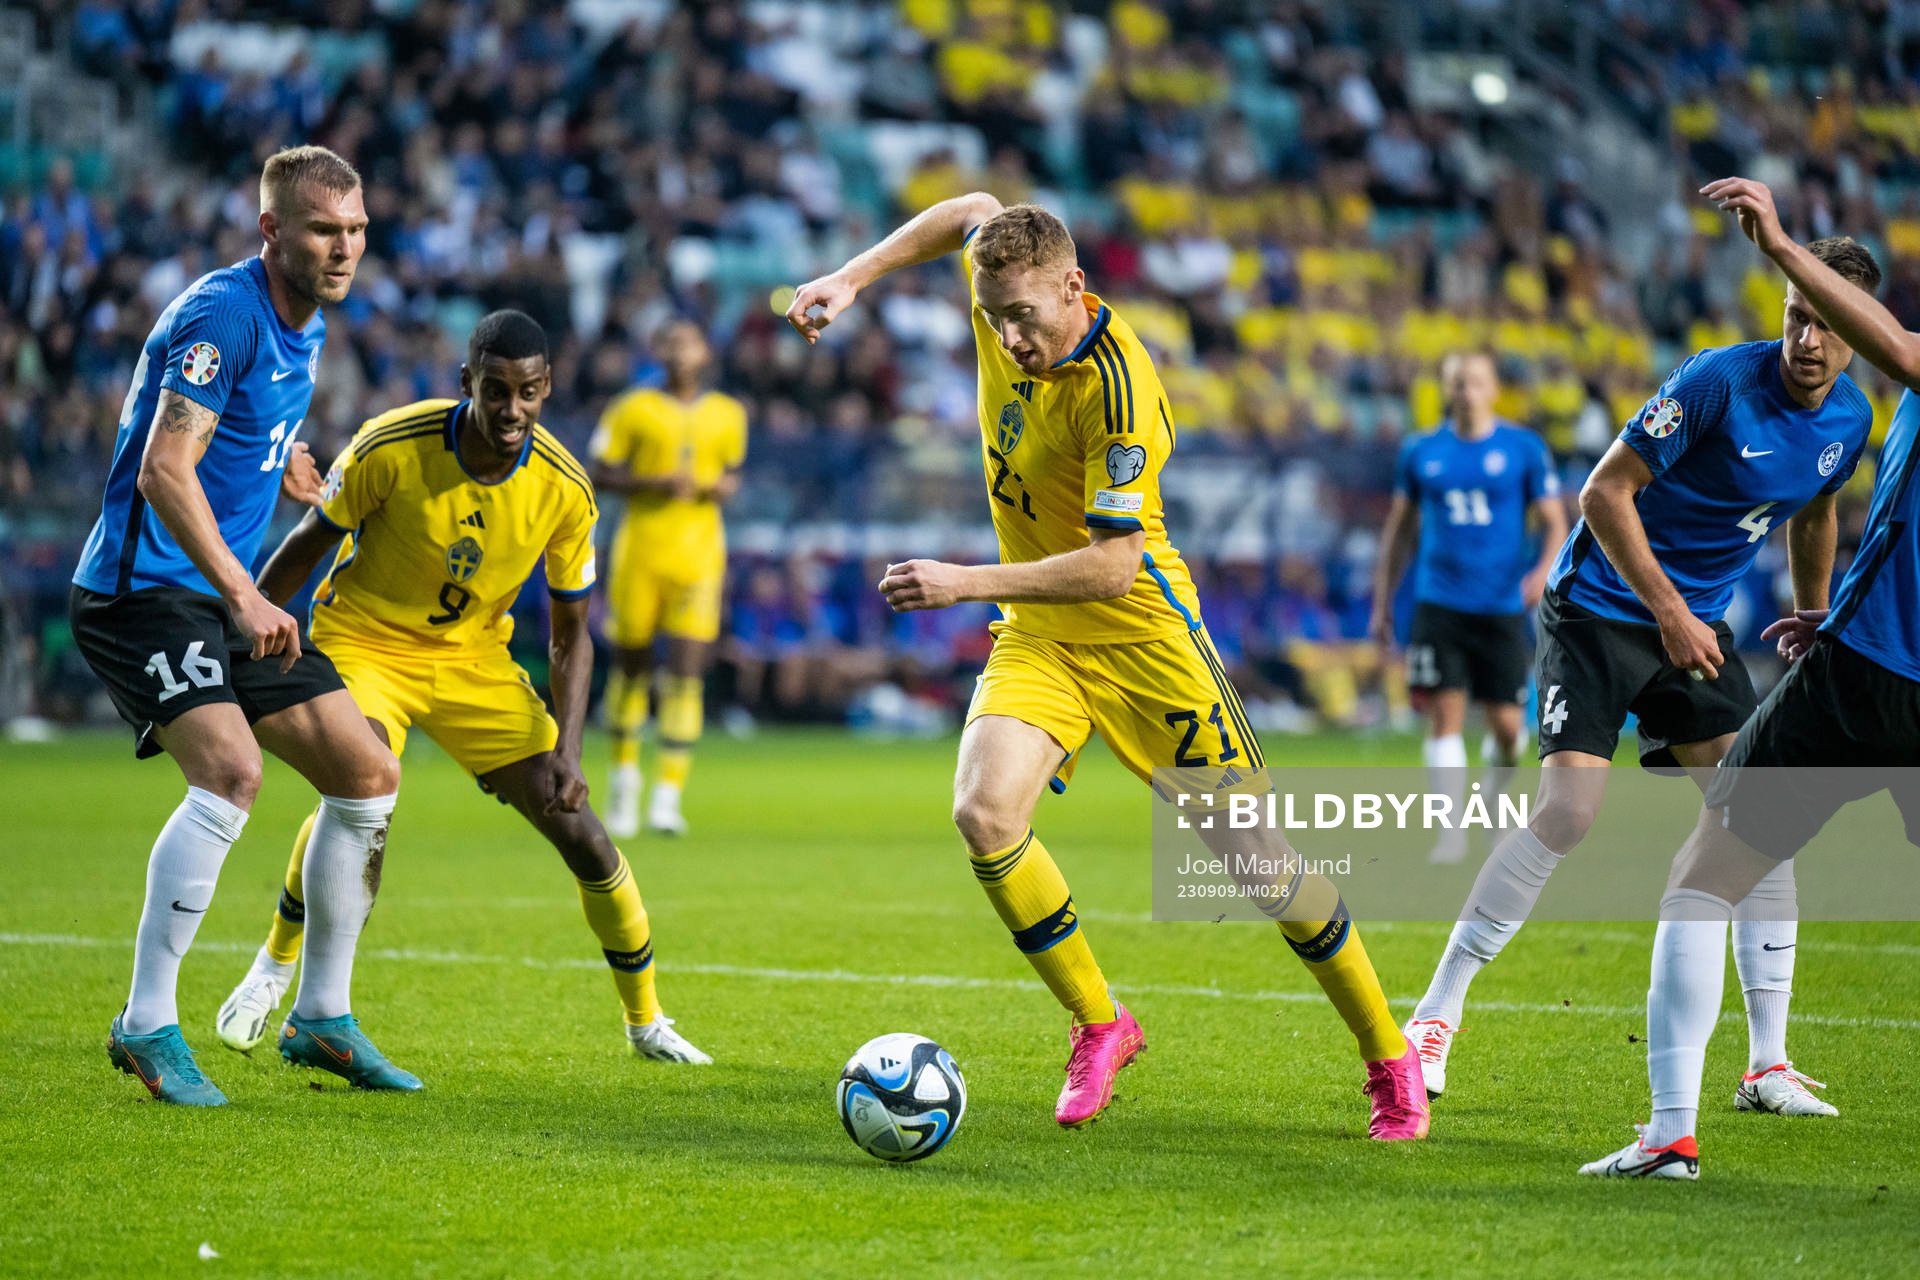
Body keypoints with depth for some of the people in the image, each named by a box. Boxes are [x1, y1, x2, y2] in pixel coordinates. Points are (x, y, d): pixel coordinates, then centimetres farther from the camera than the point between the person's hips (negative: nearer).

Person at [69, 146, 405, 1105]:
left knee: (368, 777, 7)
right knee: (231, 769, -29)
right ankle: (145, 1025, -22)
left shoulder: (306, 326, 11)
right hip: (141, 587, -9)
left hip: (228, 600, 9)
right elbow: (163, 470, -27)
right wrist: (242, 595, -34)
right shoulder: (222, 313, -18)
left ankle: (322, 1017, 18)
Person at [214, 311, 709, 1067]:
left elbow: (571, 634, -5)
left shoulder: (564, 489, -15)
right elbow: (308, 545, -8)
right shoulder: (392, 449, -23)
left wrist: (566, 749, -16)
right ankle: (273, 972, -7)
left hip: (473, 657, 3)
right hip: (363, 641, -3)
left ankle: (646, 1021, 17)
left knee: (578, 829, -3)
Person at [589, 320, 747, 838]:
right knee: (631, 663, 7)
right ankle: (624, 771, 29)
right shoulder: (633, 410, 0)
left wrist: (724, 487, -3)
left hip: (698, 554, 1)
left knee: (686, 673, -9)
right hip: (641, 550, -1)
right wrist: (656, 483, -16)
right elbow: (600, 474, -1)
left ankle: (668, 796, -9)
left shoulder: (728, 415, 9)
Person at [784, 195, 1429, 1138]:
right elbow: (974, 210, 15)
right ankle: (1098, 1025, 1)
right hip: (1035, 634, 6)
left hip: (1139, 633, -6)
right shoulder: (1009, 308, -8)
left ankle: (1388, 1059, 15)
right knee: (985, 813, -19)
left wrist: (966, 583, -33)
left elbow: (1111, 566, -29)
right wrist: (851, 279, 8)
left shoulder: (1118, 389, -28)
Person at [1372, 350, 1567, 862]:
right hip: (1438, 604, 1)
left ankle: (1497, 797, 31)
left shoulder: (1524, 449, 1)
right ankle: (1452, 829, -7)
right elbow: (1400, 529, 15)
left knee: (1506, 724, 0)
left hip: (1502, 607, -1)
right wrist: (1382, 603, 12)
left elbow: (1555, 523, 2)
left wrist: (1544, 571, -17)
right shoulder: (1421, 452, 7)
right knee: (1445, 713, -10)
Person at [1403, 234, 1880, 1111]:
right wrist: (1669, 612, -22)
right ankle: (1435, 1014, -8)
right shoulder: (1719, 381, -21)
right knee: (1568, 812, -19)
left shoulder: (1850, 419, 0)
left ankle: (1768, 1064, 1)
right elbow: (1606, 492, -20)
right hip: (1599, 607, -6)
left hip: (1697, 624, 6)